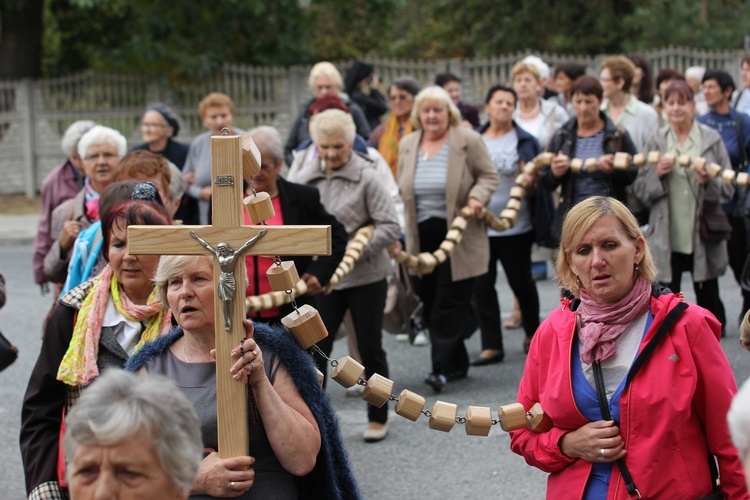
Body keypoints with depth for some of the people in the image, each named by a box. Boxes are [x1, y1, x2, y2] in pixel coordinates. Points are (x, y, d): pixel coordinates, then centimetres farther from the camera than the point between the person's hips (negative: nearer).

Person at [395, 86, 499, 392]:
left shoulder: (468, 141, -3)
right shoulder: (407, 145, 11)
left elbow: (489, 176, 2)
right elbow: (401, 192, 17)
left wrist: (477, 197, -18)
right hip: (422, 237, 5)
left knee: (449, 302, -9)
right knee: (430, 304, 5)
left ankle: (442, 367, -10)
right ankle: (457, 364, 16)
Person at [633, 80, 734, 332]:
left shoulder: (711, 139, 0)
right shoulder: (657, 141, 5)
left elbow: (728, 187, 1)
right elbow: (640, 189, 5)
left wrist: (709, 182, -19)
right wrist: (657, 174, -14)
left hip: (703, 235, -1)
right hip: (666, 237, 1)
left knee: (708, 297, 7)